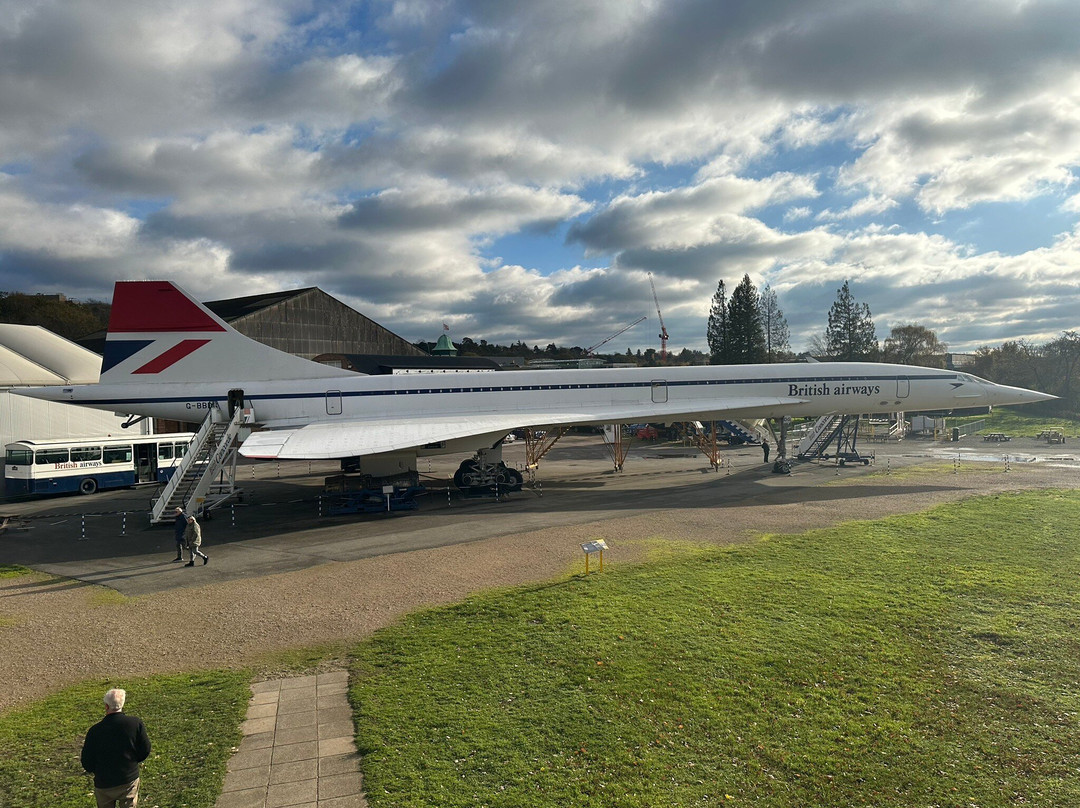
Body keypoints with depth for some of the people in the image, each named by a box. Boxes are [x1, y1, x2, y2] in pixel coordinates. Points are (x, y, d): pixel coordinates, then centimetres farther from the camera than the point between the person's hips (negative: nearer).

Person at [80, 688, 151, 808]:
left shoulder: (94, 730, -14)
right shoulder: (136, 723, -14)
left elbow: (87, 765, -6)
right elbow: (145, 752, -5)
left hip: (103, 784, 1)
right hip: (129, 781, 0)